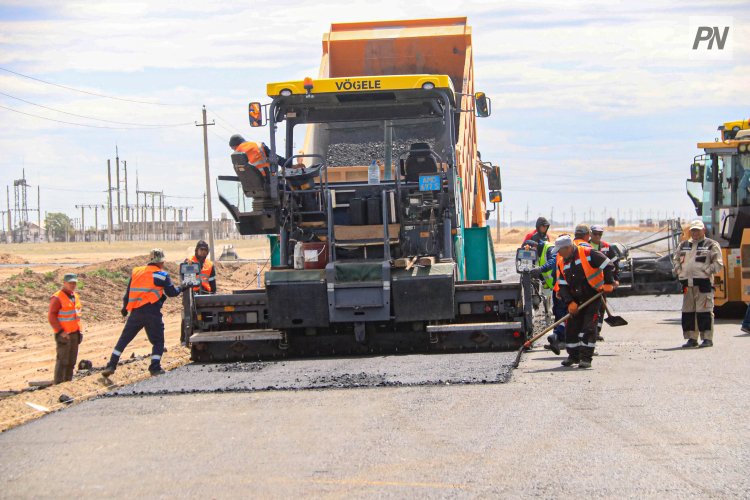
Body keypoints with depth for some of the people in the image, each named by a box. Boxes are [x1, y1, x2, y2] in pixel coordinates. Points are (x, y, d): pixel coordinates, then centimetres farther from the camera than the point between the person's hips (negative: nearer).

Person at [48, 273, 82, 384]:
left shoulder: (75, 296, 14)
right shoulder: (57, 298, -12)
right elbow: (51, 317, -15)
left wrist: (78, 330, 15)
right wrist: (61, 332, -18)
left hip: (74, 333, 8)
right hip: (63, 335, -8)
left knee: (71, 361, 9)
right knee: (62, 360, -9)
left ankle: (68, 382, 15)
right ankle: (59, 384, -7)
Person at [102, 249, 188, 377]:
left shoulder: (136, 272, 13)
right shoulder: (162, 275, 0)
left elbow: (128, 292, 18)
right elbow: (171, 292, 2)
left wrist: (125, 307, 30)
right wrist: (181, 288, 21)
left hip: (135, 312, 4)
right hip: (152, 312, -4)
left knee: (124, 339, 12)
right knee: (158, 341, 8)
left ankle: (111, 366, 8)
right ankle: (155, 368, -2)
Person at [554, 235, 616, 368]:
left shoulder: (588, 253, -16)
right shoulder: (561, 263, 3)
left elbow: (607, 265, -12)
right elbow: (562, 285, 4)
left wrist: (608, 283, -12)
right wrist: (569, 302, -7)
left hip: (593, 297, -6)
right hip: (576, 300, 6)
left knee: (589, 327, -12)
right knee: (571, 327, 5)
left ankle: (586, 358, -8)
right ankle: (573, 356, 22)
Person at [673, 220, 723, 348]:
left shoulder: (711, 245, 3)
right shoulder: (683, 246, 19)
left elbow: (718, 264, -1)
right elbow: (677, 260, 26)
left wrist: (706, 271, -11)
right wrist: (679, 272, 9)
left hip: (703, 283, -5)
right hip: (687, 283, 6)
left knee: (704, 311, -8)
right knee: (688, 312, 6)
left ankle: (707, 338, -3)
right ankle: (692, 338, 13)